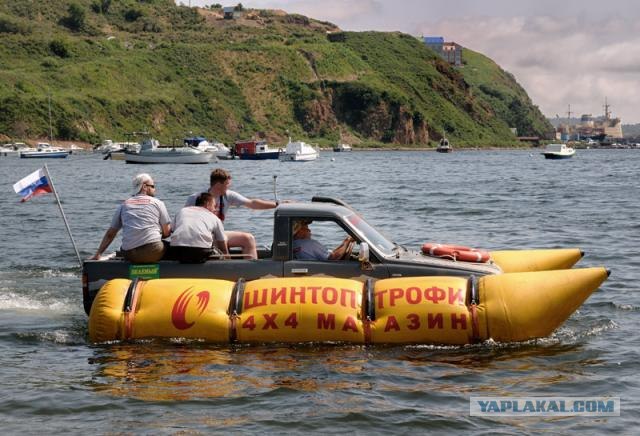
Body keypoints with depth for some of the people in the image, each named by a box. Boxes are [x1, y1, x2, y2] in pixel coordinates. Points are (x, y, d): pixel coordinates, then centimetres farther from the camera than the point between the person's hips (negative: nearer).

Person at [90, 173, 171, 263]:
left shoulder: (124, 205, 18)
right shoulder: (157, 203, 10)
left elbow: (110, 234, 17)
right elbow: (167, 232, 8)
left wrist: (98, 254, 21)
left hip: (130, 255, 3)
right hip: (153, 252, -3)